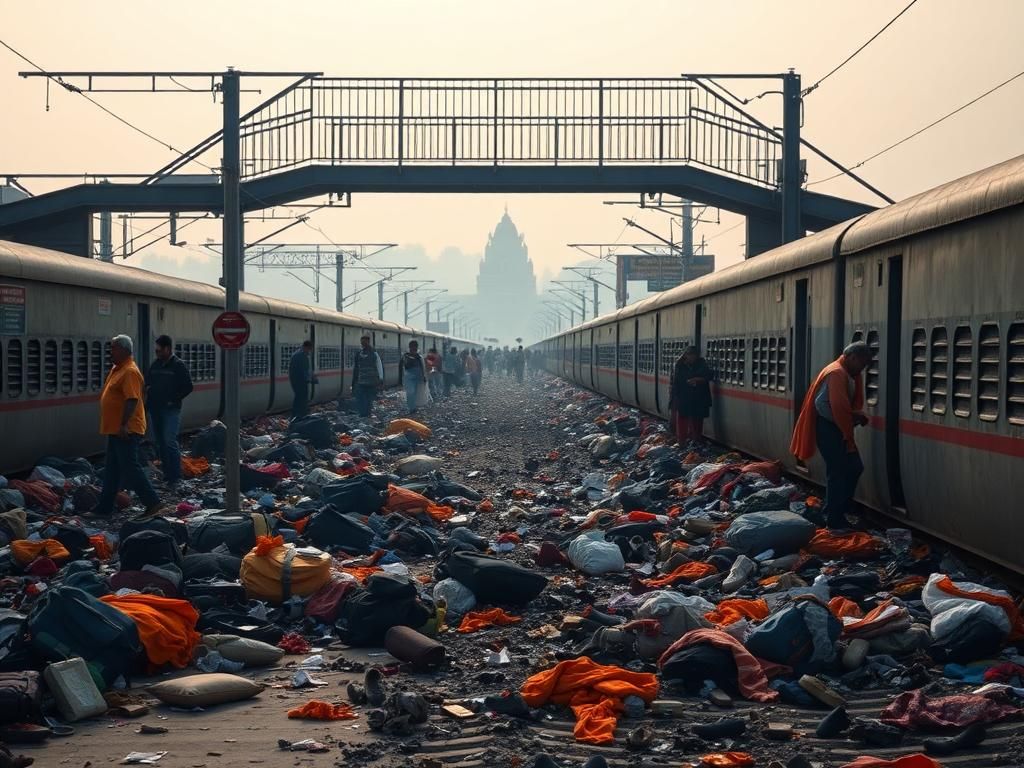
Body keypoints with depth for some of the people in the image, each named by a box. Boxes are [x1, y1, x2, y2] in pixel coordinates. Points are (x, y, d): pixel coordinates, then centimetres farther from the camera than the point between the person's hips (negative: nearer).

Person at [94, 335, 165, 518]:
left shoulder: (130, 372, -17)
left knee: (130, 468, -11)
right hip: (116, 429, 11)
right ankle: (104, 507, 21)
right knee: (111, 470, 14)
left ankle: (153, 504, -10)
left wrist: (124, 425, -31)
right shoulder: (116, 369, 16)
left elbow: (132, 400, -26)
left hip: (126, 431, -11)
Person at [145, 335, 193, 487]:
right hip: (155, 410, 7)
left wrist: (173, 399, -11)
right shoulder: (155, 365, 12)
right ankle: (167, 474, 17)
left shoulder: (178, 366, -5)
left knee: (170, 442, -13)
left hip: (171, 410, -7)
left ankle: (175, 477, -9)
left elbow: (188, 387, -6)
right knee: (159, 443, 9)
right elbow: (147, 383, 21)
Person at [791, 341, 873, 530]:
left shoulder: (852, 374, 14)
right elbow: (839, 408, -24)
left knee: (855, 467, 11)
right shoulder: (837, 373, -19)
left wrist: (857, 414, -4)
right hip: (827, 427, -10)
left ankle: (833, 511, 19)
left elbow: (854, 402, 18)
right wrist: (849, 436, -17)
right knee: (837, 472, -7)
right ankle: (834, 521, -2)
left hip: (837, 427, 10)